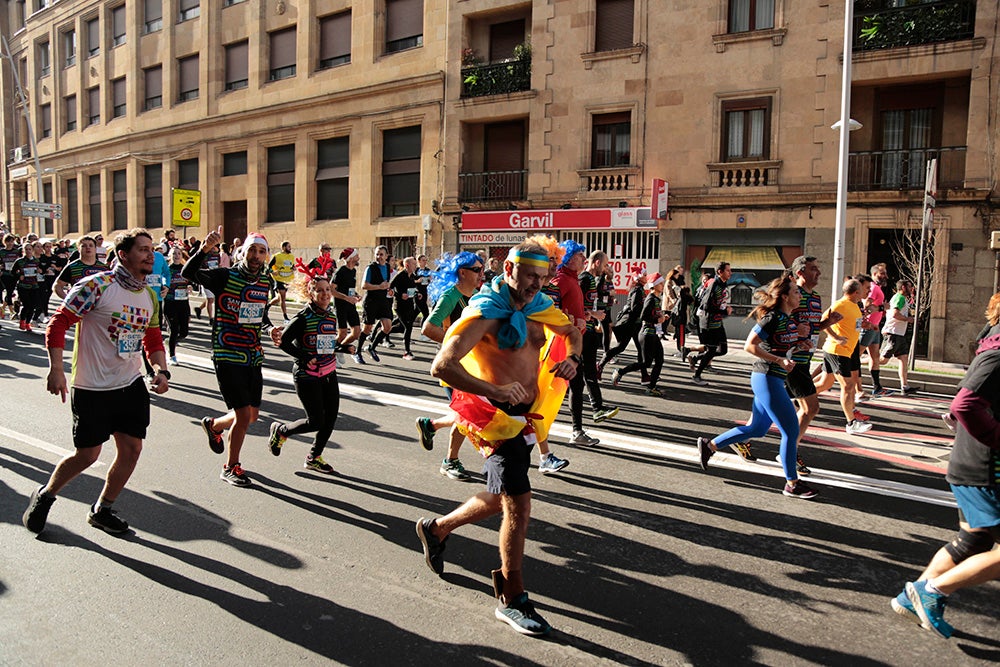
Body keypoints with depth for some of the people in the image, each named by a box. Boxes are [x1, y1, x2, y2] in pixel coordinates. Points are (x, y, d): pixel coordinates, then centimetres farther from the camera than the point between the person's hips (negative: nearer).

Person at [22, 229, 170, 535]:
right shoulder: (97, 286, -14)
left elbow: (153, 338, 16)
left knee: (131, 448, 4)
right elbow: (58, 323, -14)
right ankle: (45, 495, 32)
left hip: (132, 385, 6)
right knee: (87, 455, 2)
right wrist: (56, 369, -21)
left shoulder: (150, 295, 7)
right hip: (92, 388, -6)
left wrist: (162, 370, 1)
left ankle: (102, 510, 25)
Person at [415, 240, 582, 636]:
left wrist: (572, 357, 1)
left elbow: (572, 331, 25)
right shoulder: (487, 311, -18)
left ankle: (436, 529, 45)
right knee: (518, 504, -10)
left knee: (500, 499, 21)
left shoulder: (537, 306, 6)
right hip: (498, 416, -9)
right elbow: (442, 366, -28)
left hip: (525, 414, 9)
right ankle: (512, 600, 8)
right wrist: (495, 391, -39)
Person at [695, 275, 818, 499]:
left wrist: (800, 343, 8)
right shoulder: (773, 318, -17)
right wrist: (779, 360, -21)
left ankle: (709, 445, 27)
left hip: (773, 379, 10)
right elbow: (750, 345, -20)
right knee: (791, 430, -4)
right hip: (766, 379, -10)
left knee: (757, 429, 17)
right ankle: (792, 484, 8)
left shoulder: (789, 319, 11)